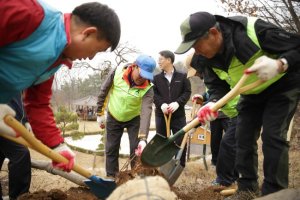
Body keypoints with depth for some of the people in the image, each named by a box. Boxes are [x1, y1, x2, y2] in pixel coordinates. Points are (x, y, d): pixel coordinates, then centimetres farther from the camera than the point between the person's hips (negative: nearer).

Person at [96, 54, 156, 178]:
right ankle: (110, 177, 24)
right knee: (111, 149, 8)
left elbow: (146, 112, -39)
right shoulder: (117, 72, -25)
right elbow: (104, 91, -10)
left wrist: (142, 138, -49)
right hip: (113, 118, 1)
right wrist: (100, 113, -4)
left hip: (134, 119, -1)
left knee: (137, 149, -6)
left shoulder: (148, 88, -28)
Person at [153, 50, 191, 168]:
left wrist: (177, 103, -17)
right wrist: (161, 104, -18)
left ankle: (181, 166, 16)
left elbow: (187, 92, -1)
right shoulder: (156, 78, 7)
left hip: (179, 114, -1)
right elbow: (153, 94, 0)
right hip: (161, 114, 2)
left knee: (180, 141, 2)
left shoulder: (182, 77, 3)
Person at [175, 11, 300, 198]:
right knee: (244, 137, 3)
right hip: (251, 94, 6)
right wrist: (213, 104, -29)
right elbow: (219, 86, -7)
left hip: (282, 85, -6)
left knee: (273, 136, -16)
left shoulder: (254, 29, -35)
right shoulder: (207, 58, -16)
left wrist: (279, 64, -49)